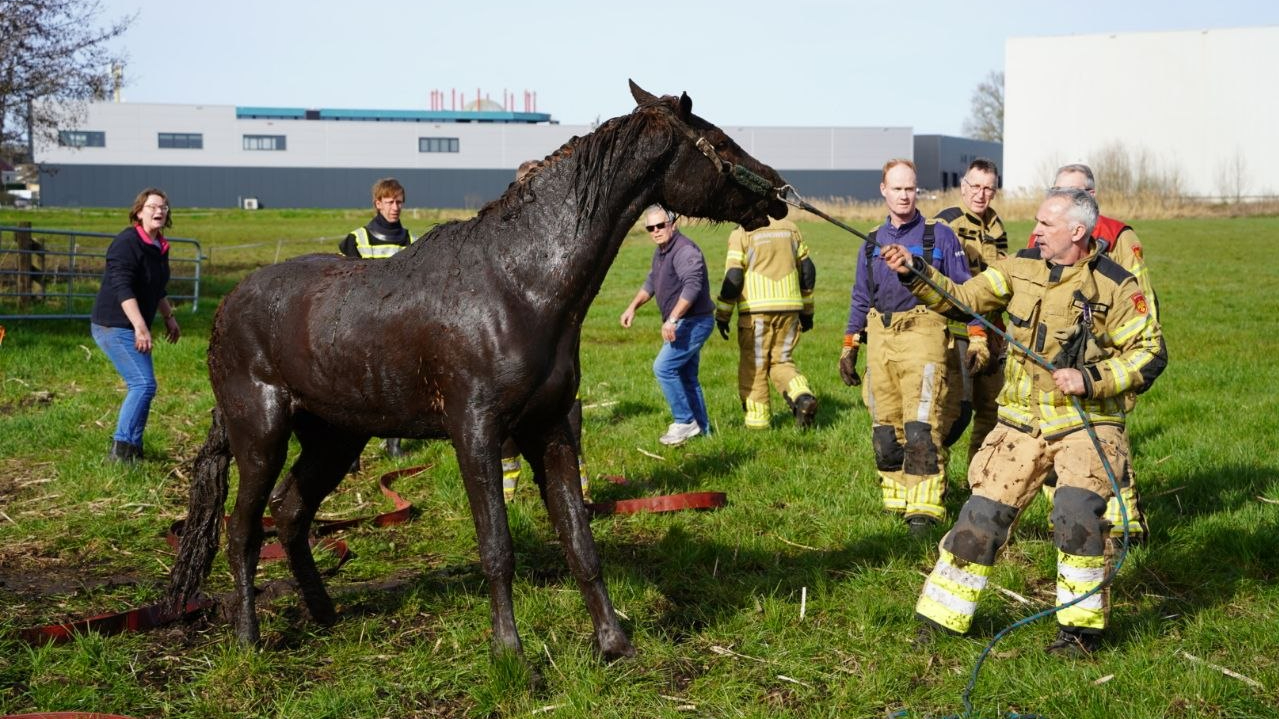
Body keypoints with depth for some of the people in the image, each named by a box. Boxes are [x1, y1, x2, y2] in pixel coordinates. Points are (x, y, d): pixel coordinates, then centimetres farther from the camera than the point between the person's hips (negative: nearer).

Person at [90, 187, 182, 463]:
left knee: (141, 386, 12)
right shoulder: (127, 242, -17)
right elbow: (122, 288, -27)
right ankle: (120, 450, -12)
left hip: (134, 327, 10)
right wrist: (140, 327, -34)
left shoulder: (160, 246, 11)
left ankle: (132, 448, 21)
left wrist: (169, 317, 29)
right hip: (114, 326, -10)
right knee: (144, 384, -16)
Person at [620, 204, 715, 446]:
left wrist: (672, 319, -37)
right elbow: (651, 282, 26)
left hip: (694, 322, -10)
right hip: (685, 323, 10)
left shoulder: (684, 250, -21)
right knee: (686, 375, 15)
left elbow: (692, 286, -33)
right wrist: (632, 307, 16)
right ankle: (702, 427, 23)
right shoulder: (660, 252, 12)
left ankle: (685, 422, -5)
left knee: (664, 368, -13)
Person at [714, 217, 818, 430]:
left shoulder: (742, 234, -5)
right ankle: (803, 396, -9)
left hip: (757, 310, -5)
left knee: (754, 365, 7)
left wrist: (722, 314, 0)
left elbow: (733, 276, -10)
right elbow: (807, 269, 14)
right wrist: (806, 310, 22)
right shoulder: (789, 228, 12)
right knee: (781, 361, 15)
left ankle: (758, 418, 10)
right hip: (789, 308, 5)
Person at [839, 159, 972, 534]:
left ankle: (924, 507, -13)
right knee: (884, 429, 6)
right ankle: (896, 499, 16)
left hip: (922, 336, -5)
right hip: (879, 338, 5)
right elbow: (861, 298, 21)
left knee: (921, 427, -14)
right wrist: (849, 346, 17)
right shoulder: (873, 241, 16)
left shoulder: (939, 235, 2)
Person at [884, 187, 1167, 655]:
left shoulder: (1115, 286, -9)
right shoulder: (1021, 268, 3)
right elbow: (962, 299, 1)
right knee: (982, 514, 2)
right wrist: (915, 274, -13)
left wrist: (1090, 379, -20)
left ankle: (1082, 625, -5)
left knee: (1076, 511, -23)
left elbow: (1150, 354, -8)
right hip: (1022, 421, 4)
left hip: (1086, 422, -4)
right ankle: (942, 615, 16)